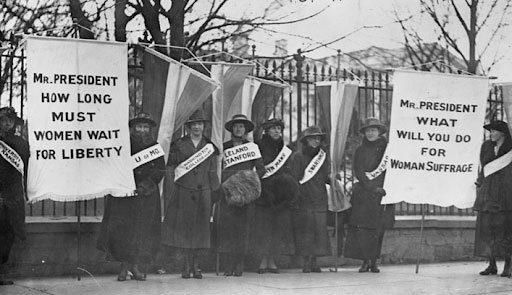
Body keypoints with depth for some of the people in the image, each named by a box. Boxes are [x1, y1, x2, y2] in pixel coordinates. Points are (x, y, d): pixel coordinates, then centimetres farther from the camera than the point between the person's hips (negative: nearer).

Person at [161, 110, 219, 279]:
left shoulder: (209, 146, 11)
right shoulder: (179, 145, 6)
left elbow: (212, 173, 12)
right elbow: (169, 163, 11)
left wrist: (216, 193, 8)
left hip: (203, 193, 1)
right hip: (183, 192, -1)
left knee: (200, 228, 1)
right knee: (182, 227, -4)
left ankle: (196, 266, 9)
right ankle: (186, 265, 5)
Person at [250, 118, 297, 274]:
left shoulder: (285, 151, 13)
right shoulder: (259, 148, 0)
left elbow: (288, 172, 15)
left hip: (280, 195, 4)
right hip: (263, 193, -4)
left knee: (279, 225, 1)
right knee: (262, 225, -5)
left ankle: (272, 261, 8)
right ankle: (264, 260, -1)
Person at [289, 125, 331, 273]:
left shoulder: (323, 156, 14)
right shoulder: (297, 156, 1)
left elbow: (325, 177, 18)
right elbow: (294, 178, -2)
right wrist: (295, 198, -9)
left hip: (320, 198, 3)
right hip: (303, 199, -3)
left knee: (320, 228, -2)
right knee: (304, 229, -4)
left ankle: (314, 261, 5)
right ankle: (306, 261, 1)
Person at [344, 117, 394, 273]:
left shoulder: (387, 148, 8)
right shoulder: (360, 150, 9)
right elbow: (358, 172, 1)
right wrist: (372, 188, -11)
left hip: (382, 193, 0)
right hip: (363, 193, 0)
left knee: (378, 228, -1)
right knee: (362, 227, -8)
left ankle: (374, 262, 6)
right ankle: (365, 261, -3)